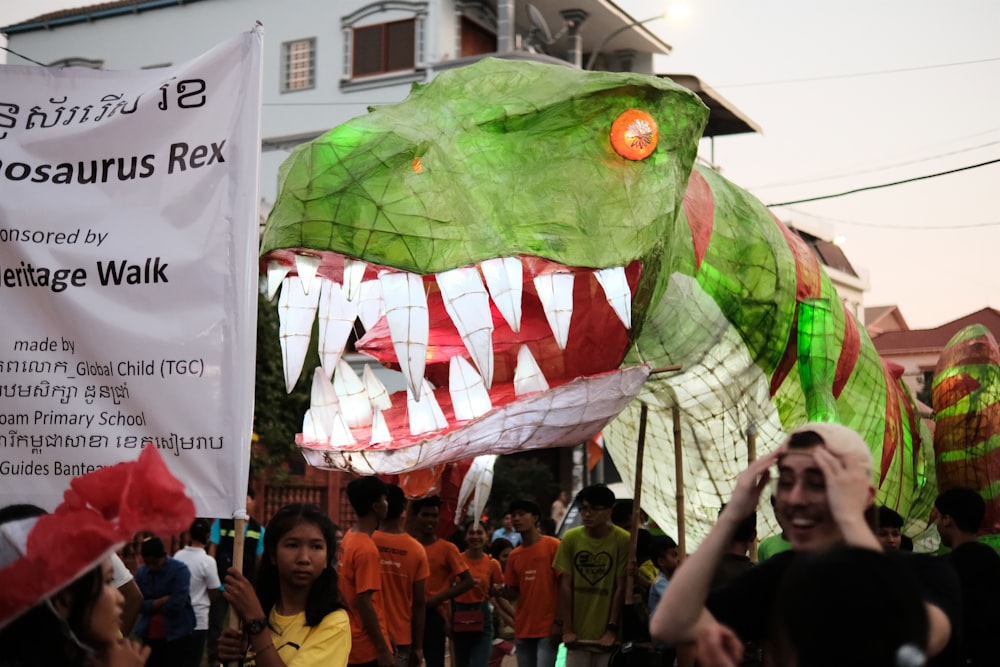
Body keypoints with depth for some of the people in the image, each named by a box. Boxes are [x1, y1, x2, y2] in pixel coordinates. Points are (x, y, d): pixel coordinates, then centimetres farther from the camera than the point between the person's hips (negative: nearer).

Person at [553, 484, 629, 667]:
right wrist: (567, 629, -2)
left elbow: (621, 588, -7)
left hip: (608, 636, -3)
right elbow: (565, 585, 1)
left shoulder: (623, 540, -8)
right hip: (577, 635, 3)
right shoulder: (571, 538, 1)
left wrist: (612, 629, -10)